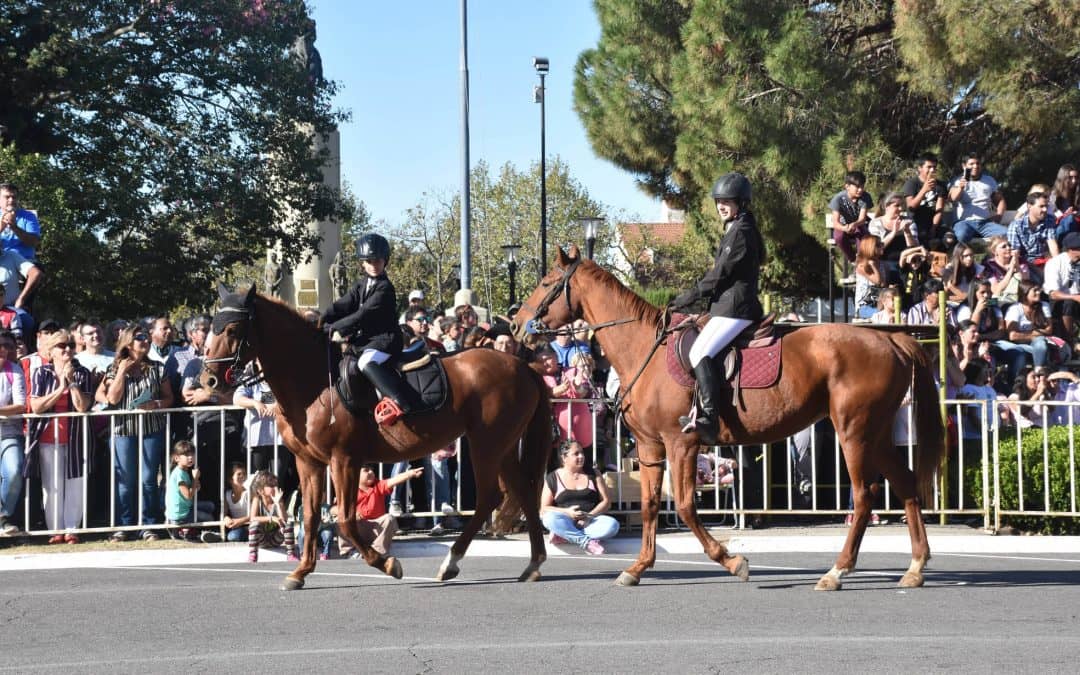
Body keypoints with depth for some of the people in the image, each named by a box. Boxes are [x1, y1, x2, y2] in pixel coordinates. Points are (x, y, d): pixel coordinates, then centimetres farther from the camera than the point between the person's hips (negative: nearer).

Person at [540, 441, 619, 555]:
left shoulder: (592, 474, 10)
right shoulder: (552, 478, 5)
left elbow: (606, 502, 5)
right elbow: (543, 509, 0)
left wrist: (590, 515, -13)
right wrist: (566, 512, -17)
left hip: (590, 521, 2)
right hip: (566, 522, -2)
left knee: (612, 524, -30)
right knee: (550, 517, -34)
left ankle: (565, 536, -29)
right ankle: (587, 541, -37)